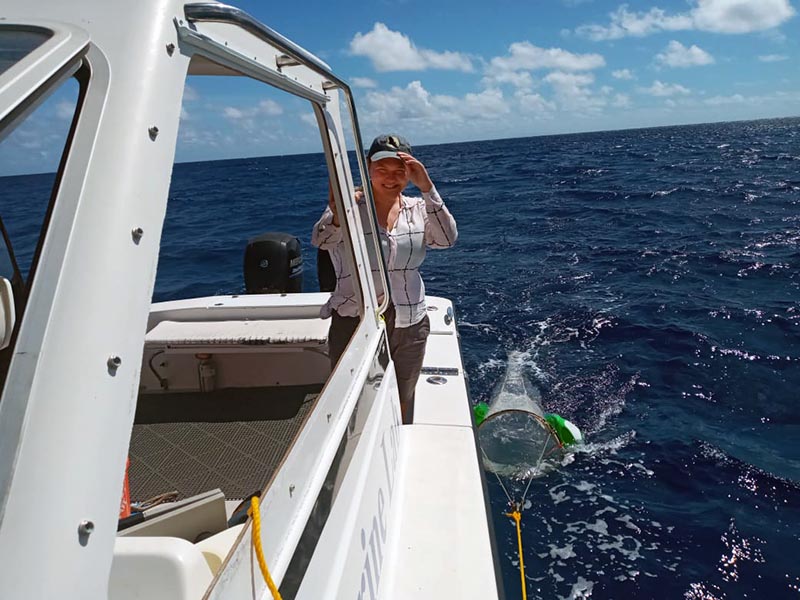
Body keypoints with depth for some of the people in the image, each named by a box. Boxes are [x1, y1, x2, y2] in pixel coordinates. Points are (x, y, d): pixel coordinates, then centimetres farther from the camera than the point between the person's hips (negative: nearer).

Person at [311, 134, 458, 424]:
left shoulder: (418, 209, 5)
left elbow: (447, 238, -12)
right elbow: (320, 239, -24)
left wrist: (426, 187, -22)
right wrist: (337, 215, -47)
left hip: (410, 326, 4)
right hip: (354, 323, -3)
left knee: (402, 409, 19)